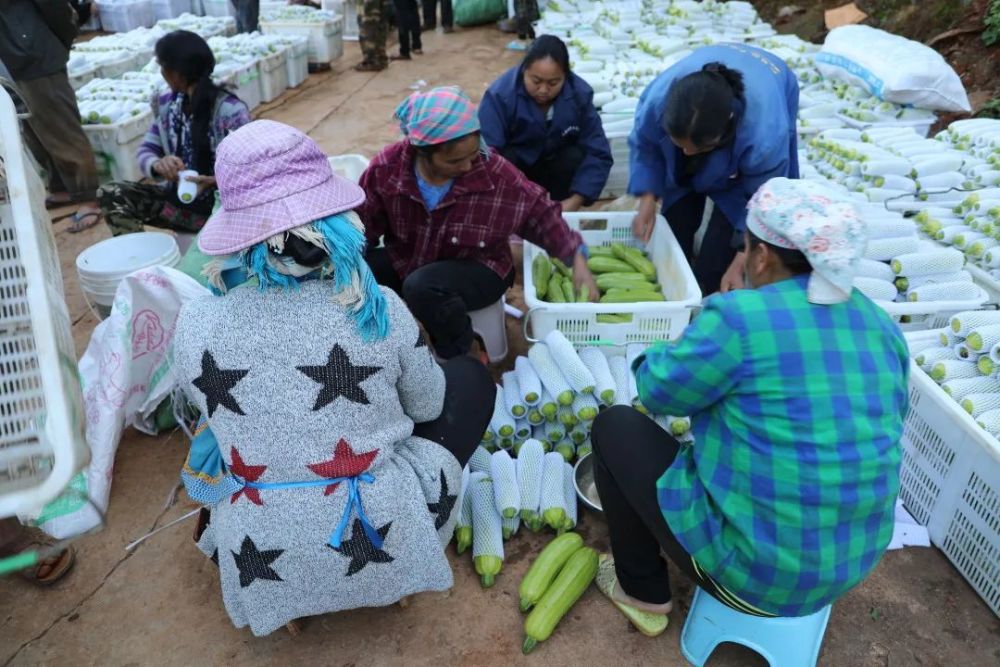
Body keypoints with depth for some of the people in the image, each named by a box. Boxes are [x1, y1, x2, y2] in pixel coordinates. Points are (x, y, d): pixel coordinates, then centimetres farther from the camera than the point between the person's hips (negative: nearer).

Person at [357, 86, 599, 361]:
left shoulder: (496, 174, -22)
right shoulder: (387, 166, -16)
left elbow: (541, 214, -7)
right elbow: (363, 224, -3)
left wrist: (577, 258, -14)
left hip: (476, 270, -3)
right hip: (404, 259, 4)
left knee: (422, 287, -37)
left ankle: (468, 353, -9)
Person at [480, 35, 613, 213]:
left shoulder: (580, 94, -20)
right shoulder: (500, 94, -29)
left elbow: (598, 154, -22)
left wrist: (574, 201, -33)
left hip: (554, 166, 2)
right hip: (512, 164, -2)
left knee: (577, 157, -28)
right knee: (504, 159, -34)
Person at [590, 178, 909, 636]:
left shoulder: (739, 315, -21)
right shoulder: (883, 326, 0)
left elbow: (658, 392, -9)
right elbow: (883, 422, 14)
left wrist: (667, 355, 14)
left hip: (752, 567, -7)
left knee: (615, 427, 8)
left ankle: (644, 593, 21)